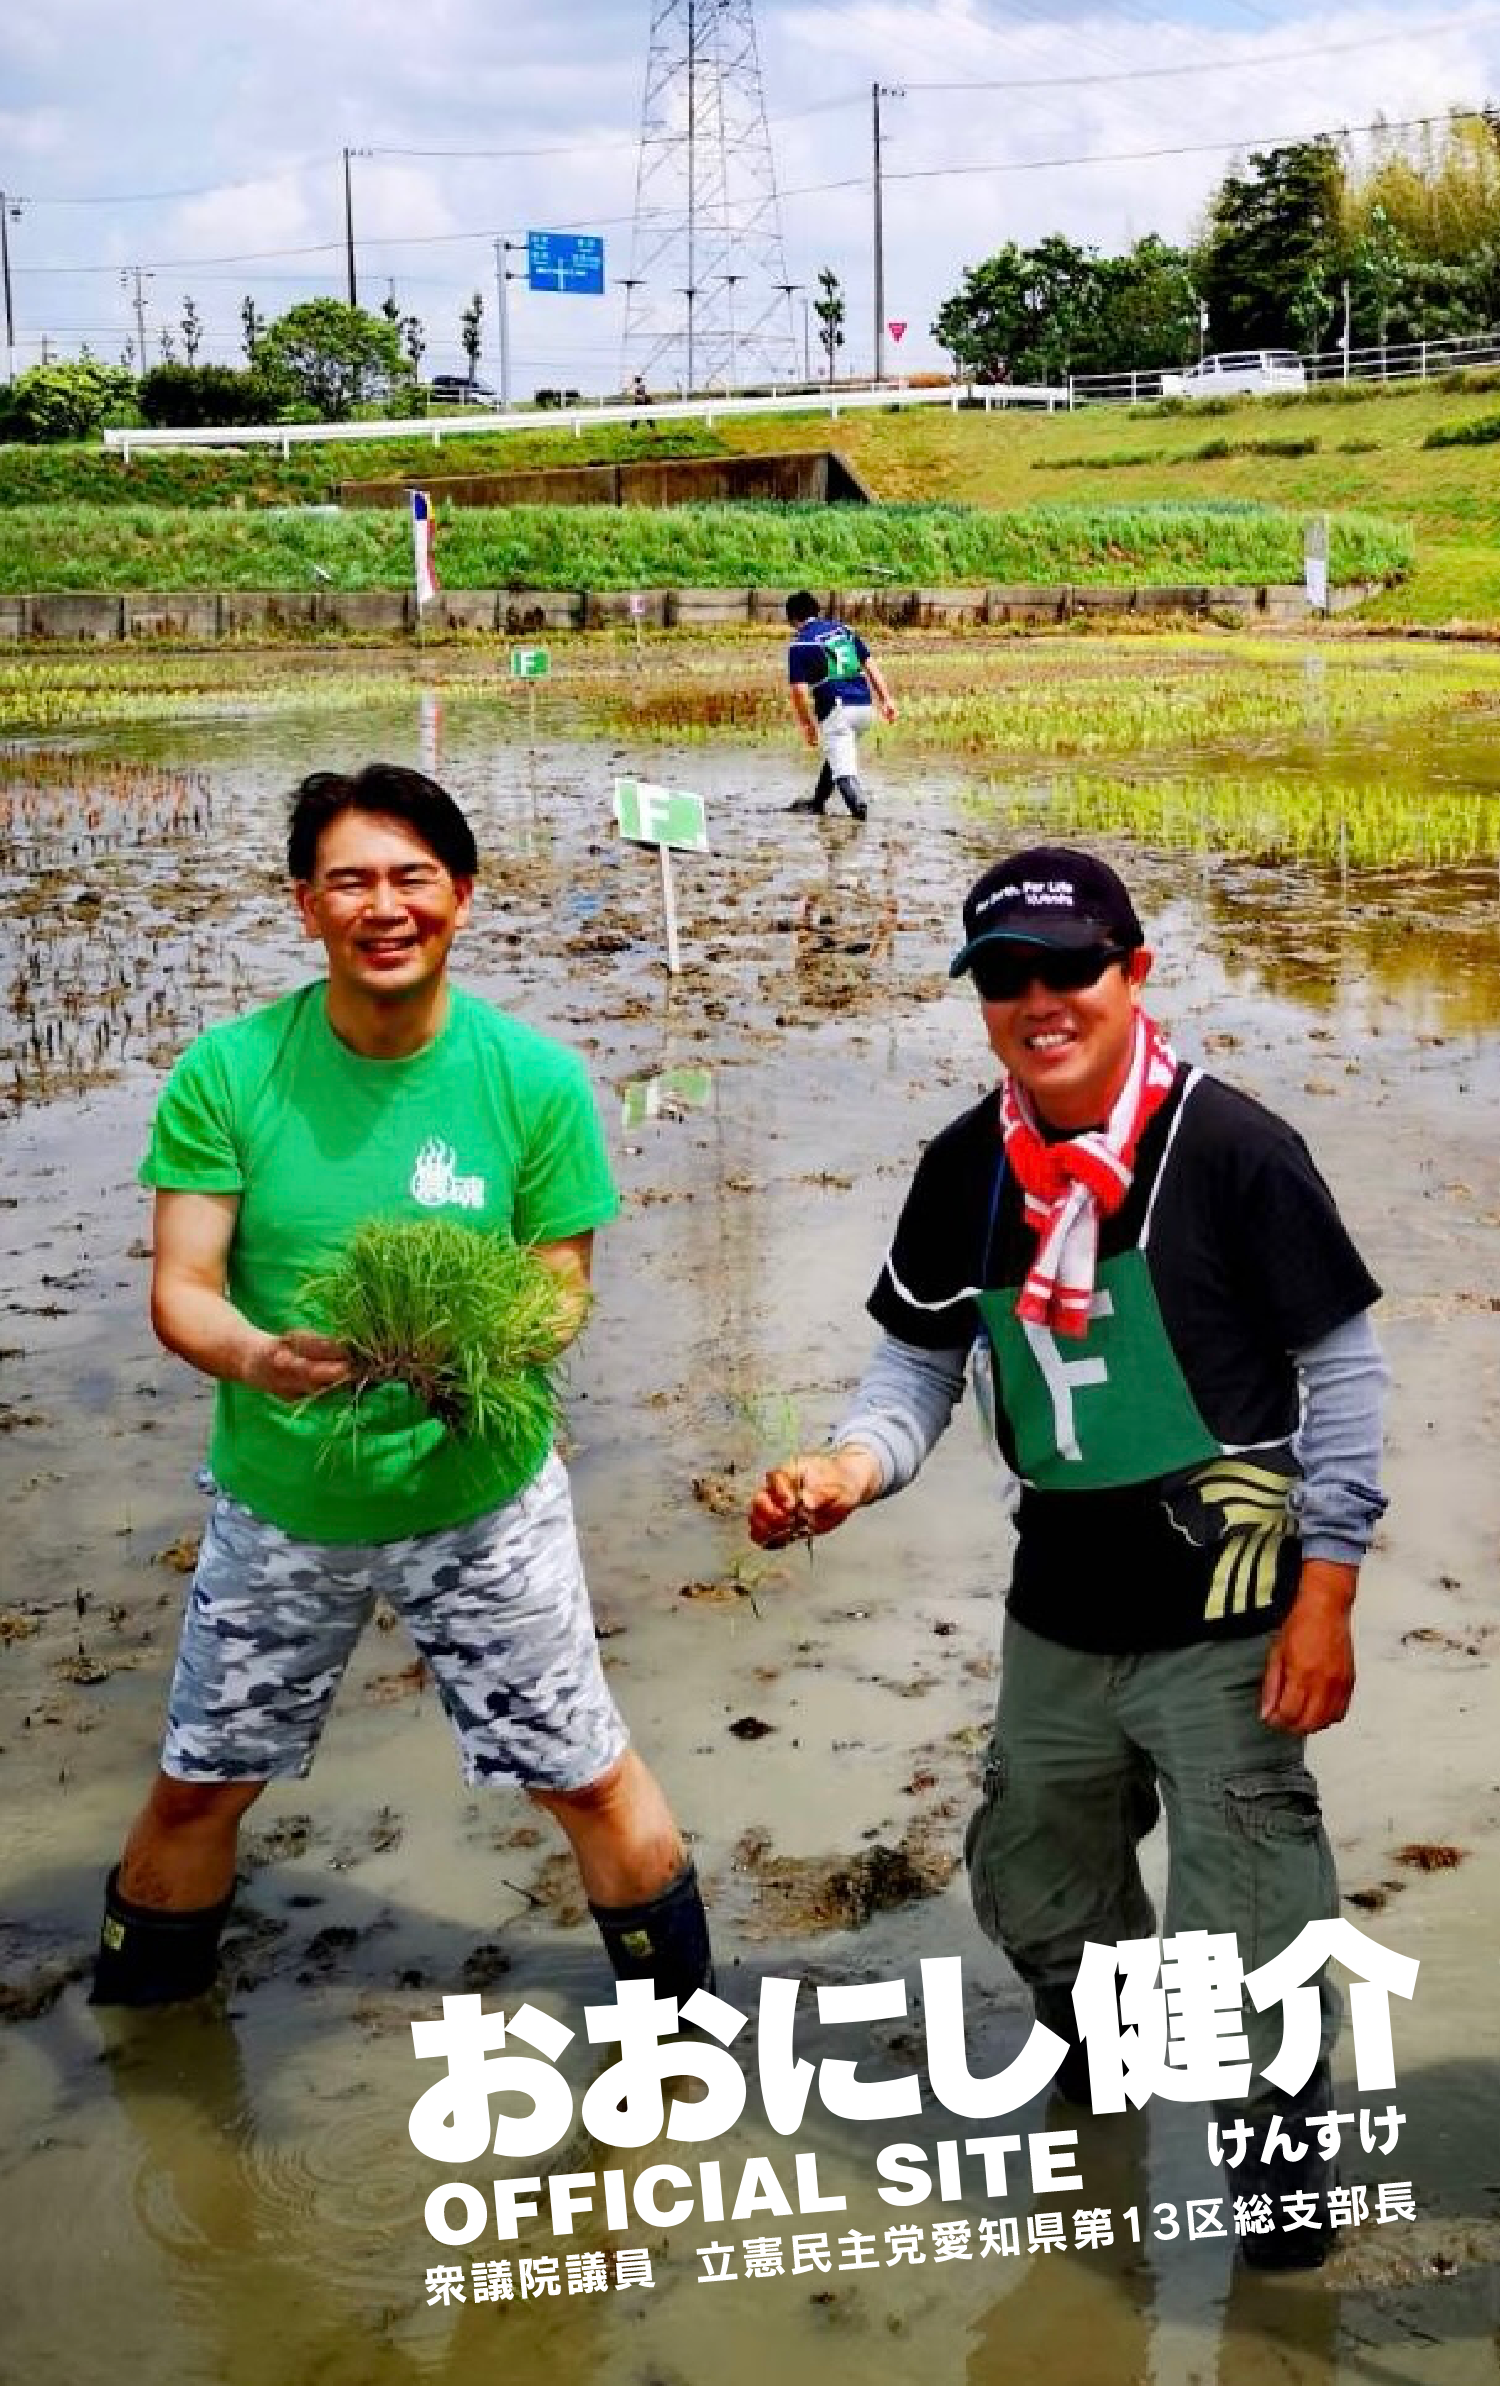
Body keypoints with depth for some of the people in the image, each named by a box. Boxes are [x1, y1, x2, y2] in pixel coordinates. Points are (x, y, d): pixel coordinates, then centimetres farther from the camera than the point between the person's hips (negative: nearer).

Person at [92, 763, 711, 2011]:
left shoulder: (534, 1078, -12)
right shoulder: (227, 1072, -12)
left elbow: (560, 1288, -6)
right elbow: (182, 1287, -12)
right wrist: (256, 1357, -35)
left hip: (479, 1495, -1)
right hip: (279, 1499, 1)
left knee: (589, 1779, 7)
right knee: (198, 1786, 16)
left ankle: (681, 2006, 33)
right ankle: (137, 2012, 44)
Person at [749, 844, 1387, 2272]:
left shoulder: (1229, 1148, -15)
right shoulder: (965, 1172, -1)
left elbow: (1343, 1368, -10)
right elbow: (920, 1359, 6)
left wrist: (1326, 1592, -12)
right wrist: (852, 1464, -16)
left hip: (1224, 1617, -5)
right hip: (1060, 1608, 6)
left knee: (1244, 1913, -1)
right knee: (1030, 1883, 22)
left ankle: (1285, 2131, 28)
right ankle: (1099, 2045, 54)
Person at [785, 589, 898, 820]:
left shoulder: (800, 644, 0)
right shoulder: (844, 630, 16)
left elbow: (799, 690, -6)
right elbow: (870, 665, 13)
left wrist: (808, 724, 3)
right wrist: (886, 700, 14)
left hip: (837, 709, -6)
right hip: (865, 706, 6)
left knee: (842, 767, -8)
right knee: (836, 755, 26)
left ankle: (858, 802, -32)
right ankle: (818, 801, 41)